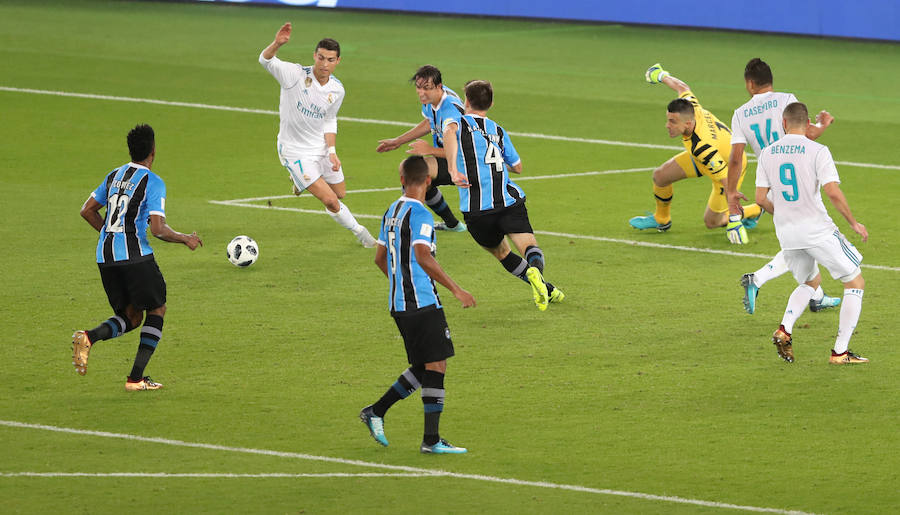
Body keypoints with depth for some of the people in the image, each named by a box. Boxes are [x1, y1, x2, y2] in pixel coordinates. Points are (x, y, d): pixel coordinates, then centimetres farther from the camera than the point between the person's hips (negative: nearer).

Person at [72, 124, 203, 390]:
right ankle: (136, 377, 4)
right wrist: (185, 239, 3)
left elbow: (88, 211, 19)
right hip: (135, 256, -6)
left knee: (131, 317, 16)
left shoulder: (114, 176, 13)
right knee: (157, 309, 12)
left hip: (105, 257, 6)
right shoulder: (153, 183, -7)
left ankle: (89, 337, -14)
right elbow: (158, 229, -14)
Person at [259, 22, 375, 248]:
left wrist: (331, 151, -3)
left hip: (321, 147, 6)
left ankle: (302, 181, 45)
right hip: (295, 151, -6)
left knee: (340, 194, 19)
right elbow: (265, 60, -33)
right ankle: (359, 232, 17)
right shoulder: (295, 74, -20)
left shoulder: (337, 90, -4)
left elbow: (330, 121, 10)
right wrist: (276, 44, -54)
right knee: (330, 201, -9)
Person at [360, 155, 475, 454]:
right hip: (422, 303, -9)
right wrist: (455, 289, -20)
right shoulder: (419, 214, -13)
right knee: (436, 366, -6)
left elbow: (380, 257, 21)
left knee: (423, 368, 15)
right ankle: (431, 440, -7)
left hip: (398, 303, 9)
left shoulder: (391, 212, 13)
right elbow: (423, 257, -23)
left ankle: (376, 412, 16)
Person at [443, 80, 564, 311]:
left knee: (500, 251, 20)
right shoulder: (498, 130, 22)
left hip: (476, 208, -1)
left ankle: (547, 291, 18)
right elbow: (517, 167, 33)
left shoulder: (456, 122, 10)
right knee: (528, 245, -14)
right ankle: (535, 267, -48)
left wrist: (453, 170, -27)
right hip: (509, 199, 1)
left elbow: (449, 132, -17)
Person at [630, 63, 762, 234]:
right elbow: (683, 87, -6)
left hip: (729, 169, -7)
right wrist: (662, 76, 14)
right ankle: (661, 220, 29)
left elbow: (728, 181, -42)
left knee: (711, 222, 3)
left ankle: (754, 210, 27)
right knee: (660, 176, 1)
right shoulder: (693, 108, -29)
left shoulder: (702, 148, -47)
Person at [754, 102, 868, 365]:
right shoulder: (817, 151, -9)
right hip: (818, 230, -5)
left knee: (811, 282, 29)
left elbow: (761, 198, 5)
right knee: (855, 283, 9)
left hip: (786, 233, 5)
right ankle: (840, 351, 2)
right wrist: (853, 223, -4)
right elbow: (833, 193, -18)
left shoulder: (768, 153, 5)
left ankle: (784, 330, 4)